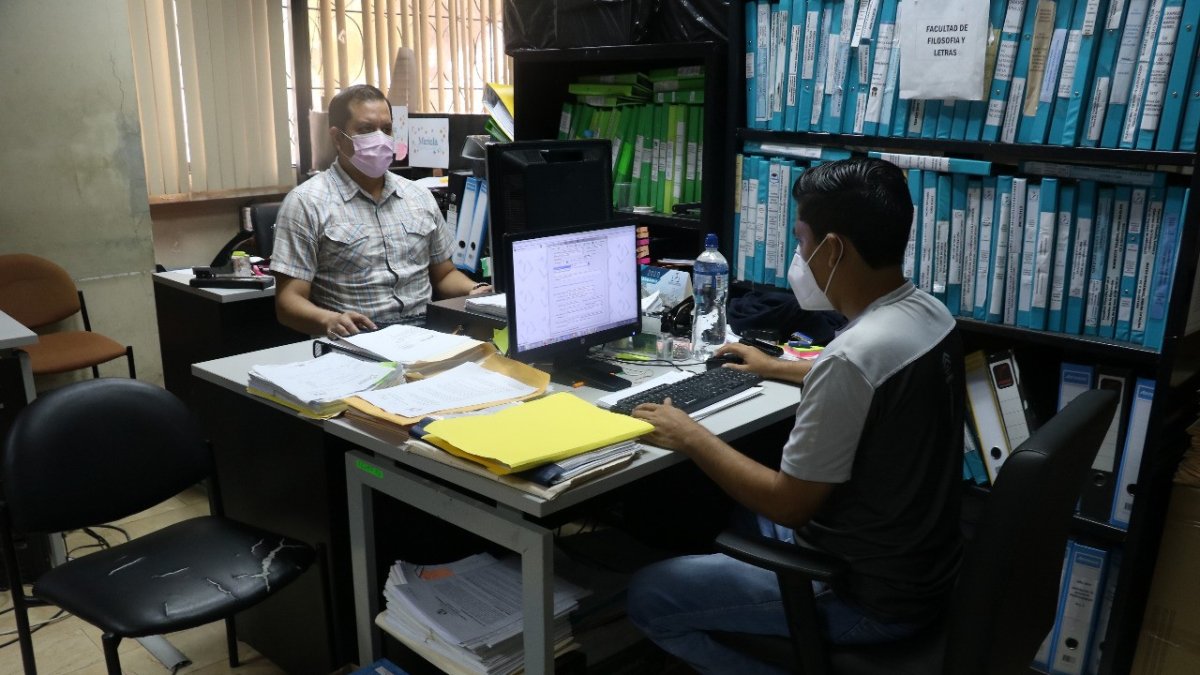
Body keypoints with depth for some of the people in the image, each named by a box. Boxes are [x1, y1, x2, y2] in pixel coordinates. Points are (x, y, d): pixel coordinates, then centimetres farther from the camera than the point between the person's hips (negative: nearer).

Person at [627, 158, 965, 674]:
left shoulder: (852, 356, -31)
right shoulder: (929, 313, -2)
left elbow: (790, 504, -22)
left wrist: (690, 437, -11)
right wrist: (775, 367, 30)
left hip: (868, 595, -9)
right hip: (918, 561, 9)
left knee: (648, 596, -1)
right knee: (726, 506, 26)